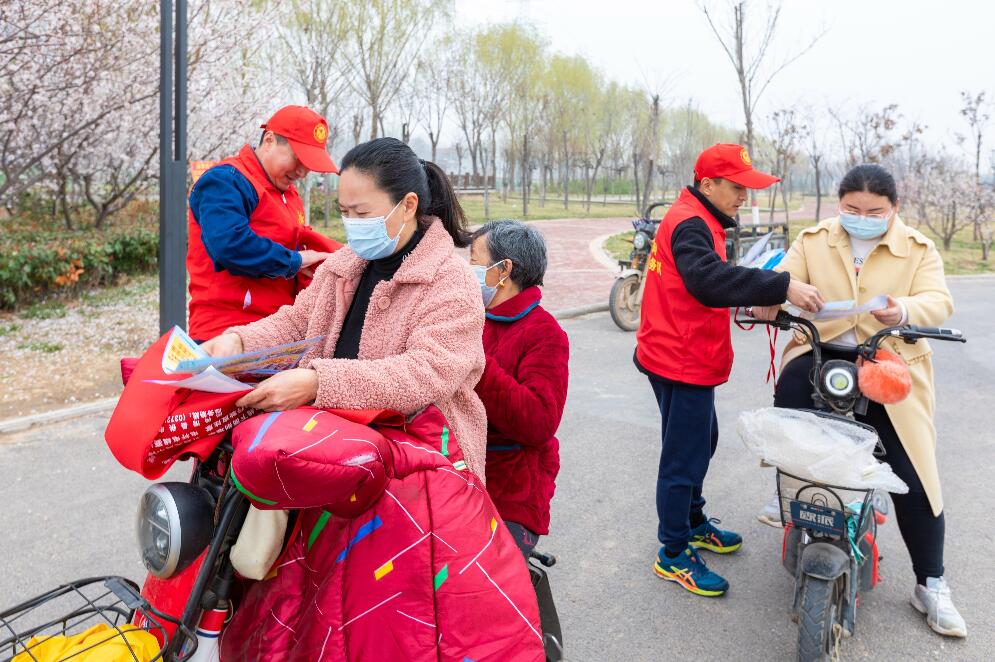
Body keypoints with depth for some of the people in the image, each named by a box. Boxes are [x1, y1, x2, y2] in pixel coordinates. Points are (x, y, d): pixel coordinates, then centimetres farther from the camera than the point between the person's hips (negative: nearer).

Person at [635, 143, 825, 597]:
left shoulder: (698, 221, 16)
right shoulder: (689, 225, -19)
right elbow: (709, 279, -37)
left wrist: (752, 299, 6)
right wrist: (781, 286, -41)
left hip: (688, 359, 11)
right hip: (682, 363, -11)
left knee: (701, 442, 23)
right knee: (684, 456, -3)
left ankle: (693, 523, 40)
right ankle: (673, 556, 8)